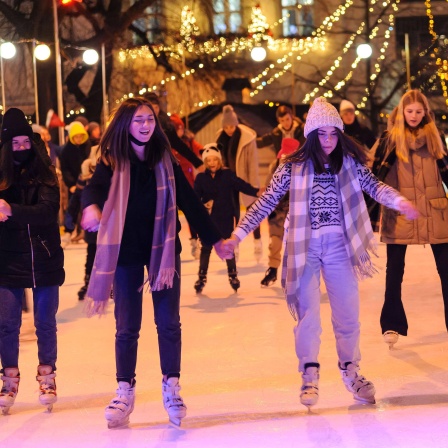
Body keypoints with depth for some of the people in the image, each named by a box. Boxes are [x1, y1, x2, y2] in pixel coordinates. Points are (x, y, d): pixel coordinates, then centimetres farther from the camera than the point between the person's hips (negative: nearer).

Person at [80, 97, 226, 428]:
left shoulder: (166, 161, 1)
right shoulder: (112, 162, -4)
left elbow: (189, 202, 5)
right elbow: (95, 187, -22)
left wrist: (215, 239, 6)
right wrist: (92, 207, -45)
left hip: (163, 249, 1)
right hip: (126, 252, -1)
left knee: (168, 322, 2)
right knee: (127, 326, 5)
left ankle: (171, 388, 13)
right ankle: (125, 392, 16)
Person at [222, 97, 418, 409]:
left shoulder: (351, 164, 2)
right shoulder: (294, 167, -2)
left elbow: (374, 186, -11)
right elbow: (266, 203, 0)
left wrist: (399, 201, -31)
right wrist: (238, 234, -6)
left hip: (339, 245, 2)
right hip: (305, 246, -1)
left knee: (349, 313, 7)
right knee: (307, 313, 0)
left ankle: (351, 371, 26)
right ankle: (310, 376, 14)